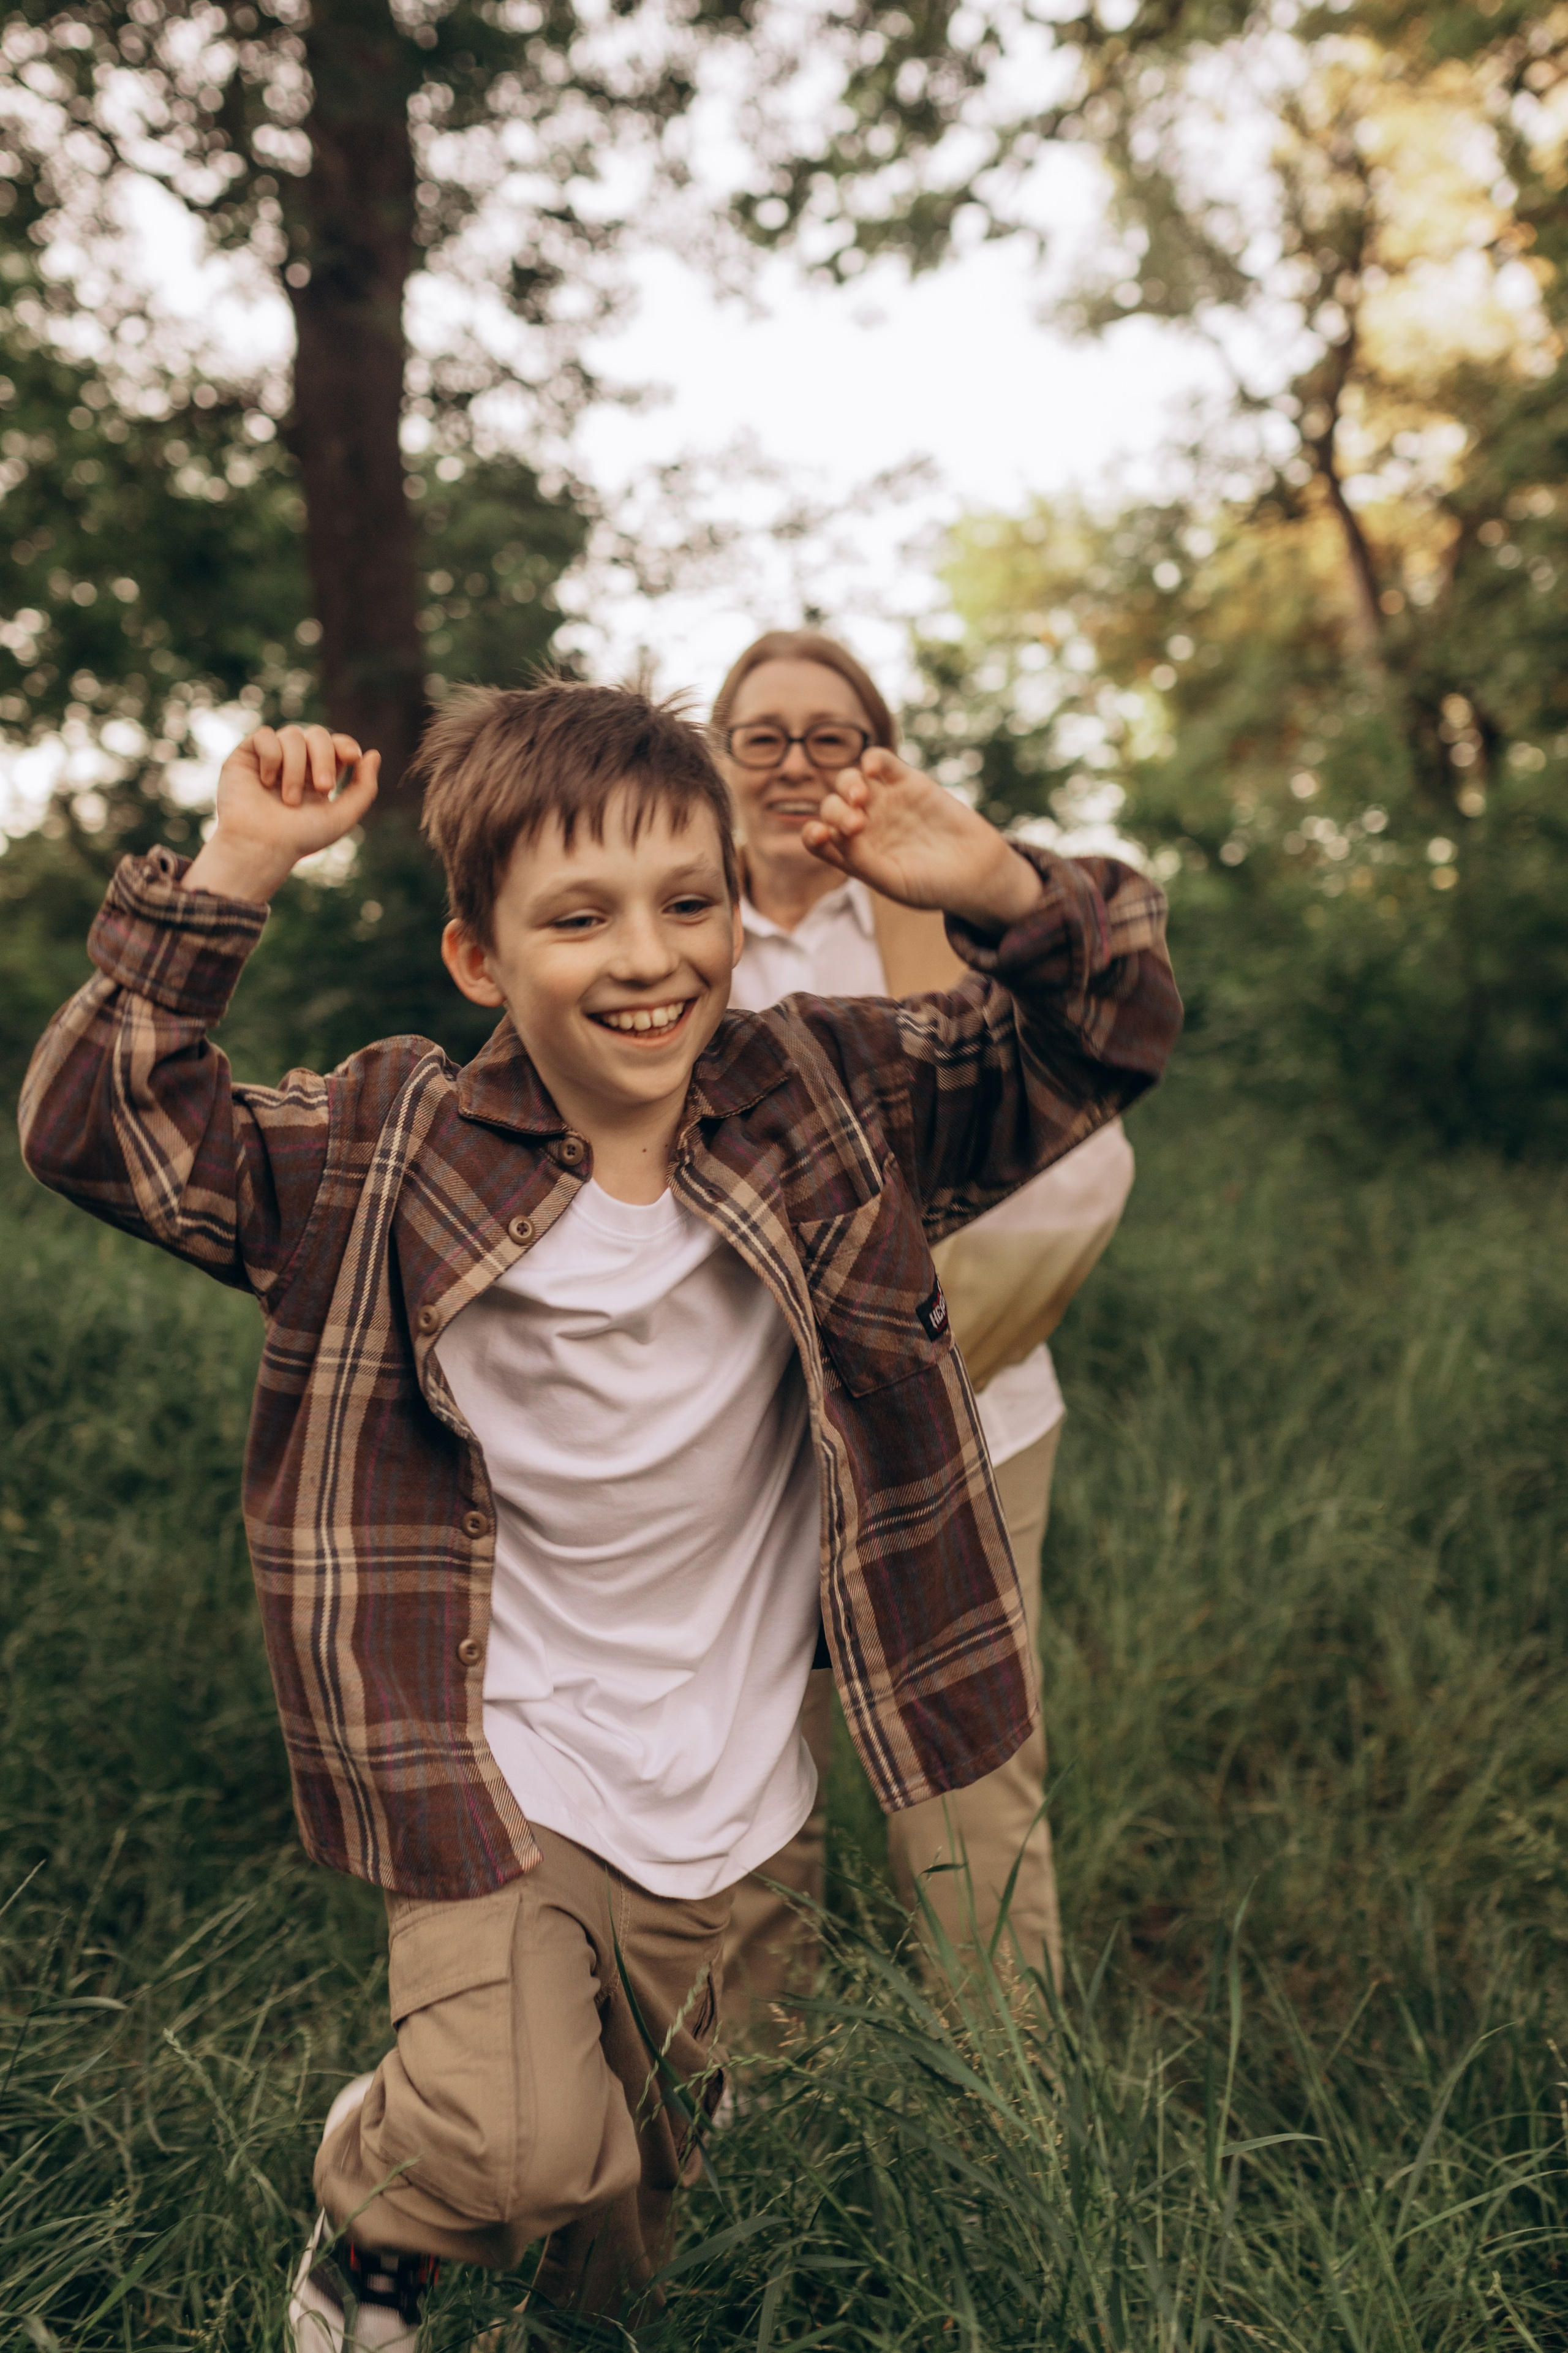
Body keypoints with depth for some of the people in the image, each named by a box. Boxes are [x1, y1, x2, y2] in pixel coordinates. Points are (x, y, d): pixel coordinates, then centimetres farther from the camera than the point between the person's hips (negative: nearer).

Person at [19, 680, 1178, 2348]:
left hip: (730, 1805, 3)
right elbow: (95, 1131, -13)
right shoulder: (391, 1158, -12)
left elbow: (1104, 1045, -5)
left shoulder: (830, 1103, -7)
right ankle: (369, 2213, 15)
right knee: (514, 2147, -22)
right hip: (496, 1771, -2)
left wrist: (998, 890, -24)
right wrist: (231, 875, -21)